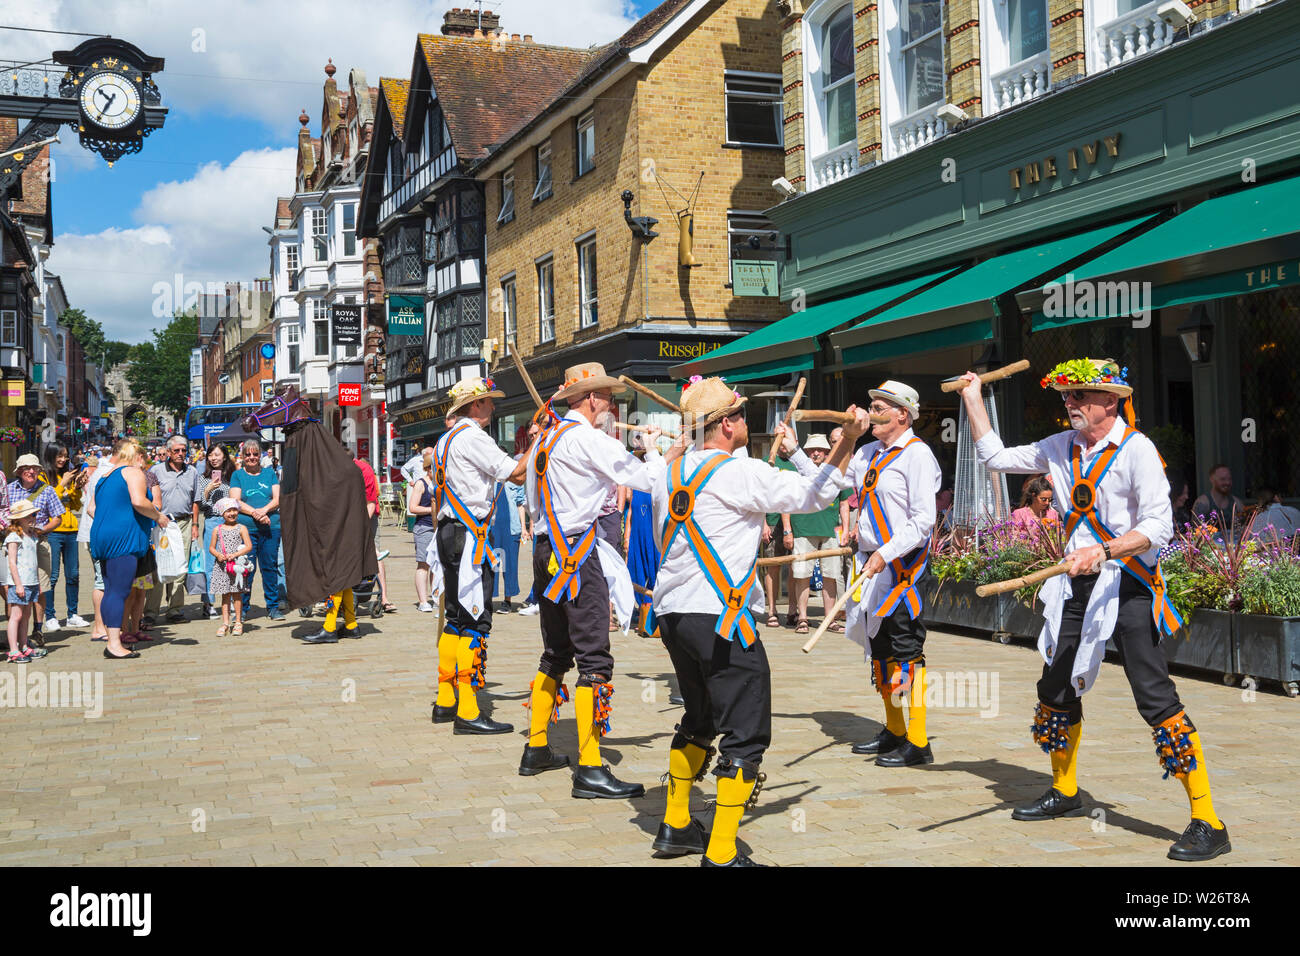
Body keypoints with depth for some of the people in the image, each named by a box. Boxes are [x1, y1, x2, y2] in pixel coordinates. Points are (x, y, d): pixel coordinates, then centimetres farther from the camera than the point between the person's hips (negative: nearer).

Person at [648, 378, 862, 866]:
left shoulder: (671, 474, 11)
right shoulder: (742, 473, -11)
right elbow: (813, 495, -6)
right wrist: (847, 441, -1)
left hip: (672, 616, 8)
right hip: (720, 619, -8)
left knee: (699, 719, 24)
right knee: (745, 734, -2)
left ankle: (675, 826, 31)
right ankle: (721, 854, -4)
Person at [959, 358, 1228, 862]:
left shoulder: (1136, 449, -12)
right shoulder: (1061, 447, 8)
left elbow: (1158, 526, -19)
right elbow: (995, 457, 18)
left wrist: (1104, 552, -31)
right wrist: (974, 401, 16)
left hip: (1128, 585, -7)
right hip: (1078, 584, 7)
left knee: (1155, 698, -13)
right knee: (1056, 689, 15)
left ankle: (1208, 823, -7)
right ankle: (1064, 792, 36)